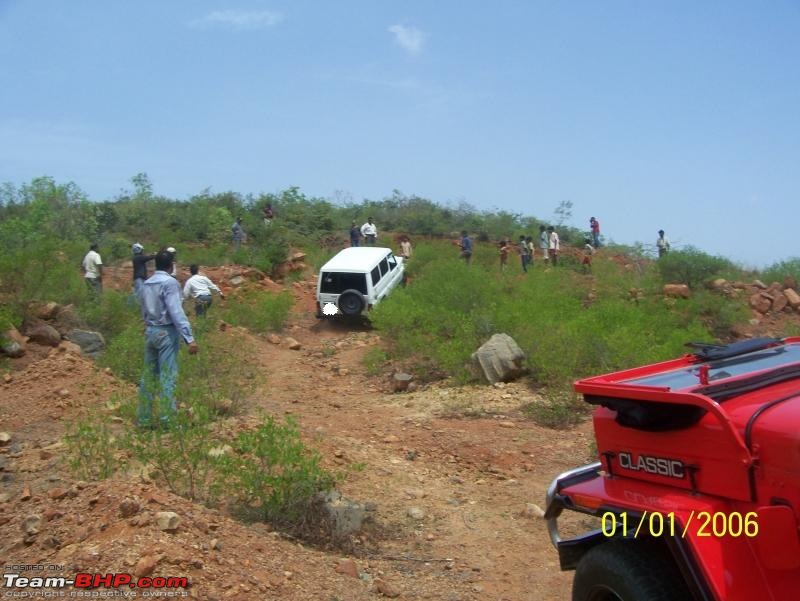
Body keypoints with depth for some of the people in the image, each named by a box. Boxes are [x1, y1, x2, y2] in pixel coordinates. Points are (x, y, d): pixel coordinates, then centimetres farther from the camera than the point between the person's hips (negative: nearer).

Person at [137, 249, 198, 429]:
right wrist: (189, 338, -23)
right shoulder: (170, 282, -13)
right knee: (167, 377, -5)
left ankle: (144, 419, 16)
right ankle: (167, 421, -5)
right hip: (167, 332, -7)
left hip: (150, 331, 7)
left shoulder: (145, 284, 11)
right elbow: (176, 312, -20)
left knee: (148, 376, 11)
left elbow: (144, 312, 14)